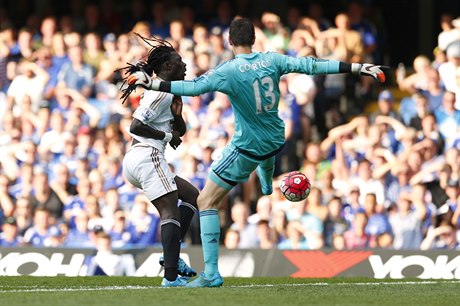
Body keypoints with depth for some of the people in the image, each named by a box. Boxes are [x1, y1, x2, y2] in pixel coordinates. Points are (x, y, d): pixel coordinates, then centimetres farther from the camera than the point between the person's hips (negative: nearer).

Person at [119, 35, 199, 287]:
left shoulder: (163, 91, 21)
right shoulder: (161, 93, -10)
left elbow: (180, 130, 23)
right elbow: (135, 126, -19)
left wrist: (177, 114, 4)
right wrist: (167, 135, -10)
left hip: (133, 161, 10)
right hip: (148, 156, -10)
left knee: (191, 196, 17)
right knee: (170, 212, -13)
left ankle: (172, 255, 4)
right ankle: (171, 276, -22)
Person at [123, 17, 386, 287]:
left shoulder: (229, 71, -20)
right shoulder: (271, 60, -7)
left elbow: (193, 87, -28)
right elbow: (310, 65, -5)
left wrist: (151, 83, -27)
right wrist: (358, 68, 0)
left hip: (248, 148, -6)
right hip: (275, 141, 6)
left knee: (206, 202, 0)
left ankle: (211, 273, -9)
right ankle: (268, 189, 77)